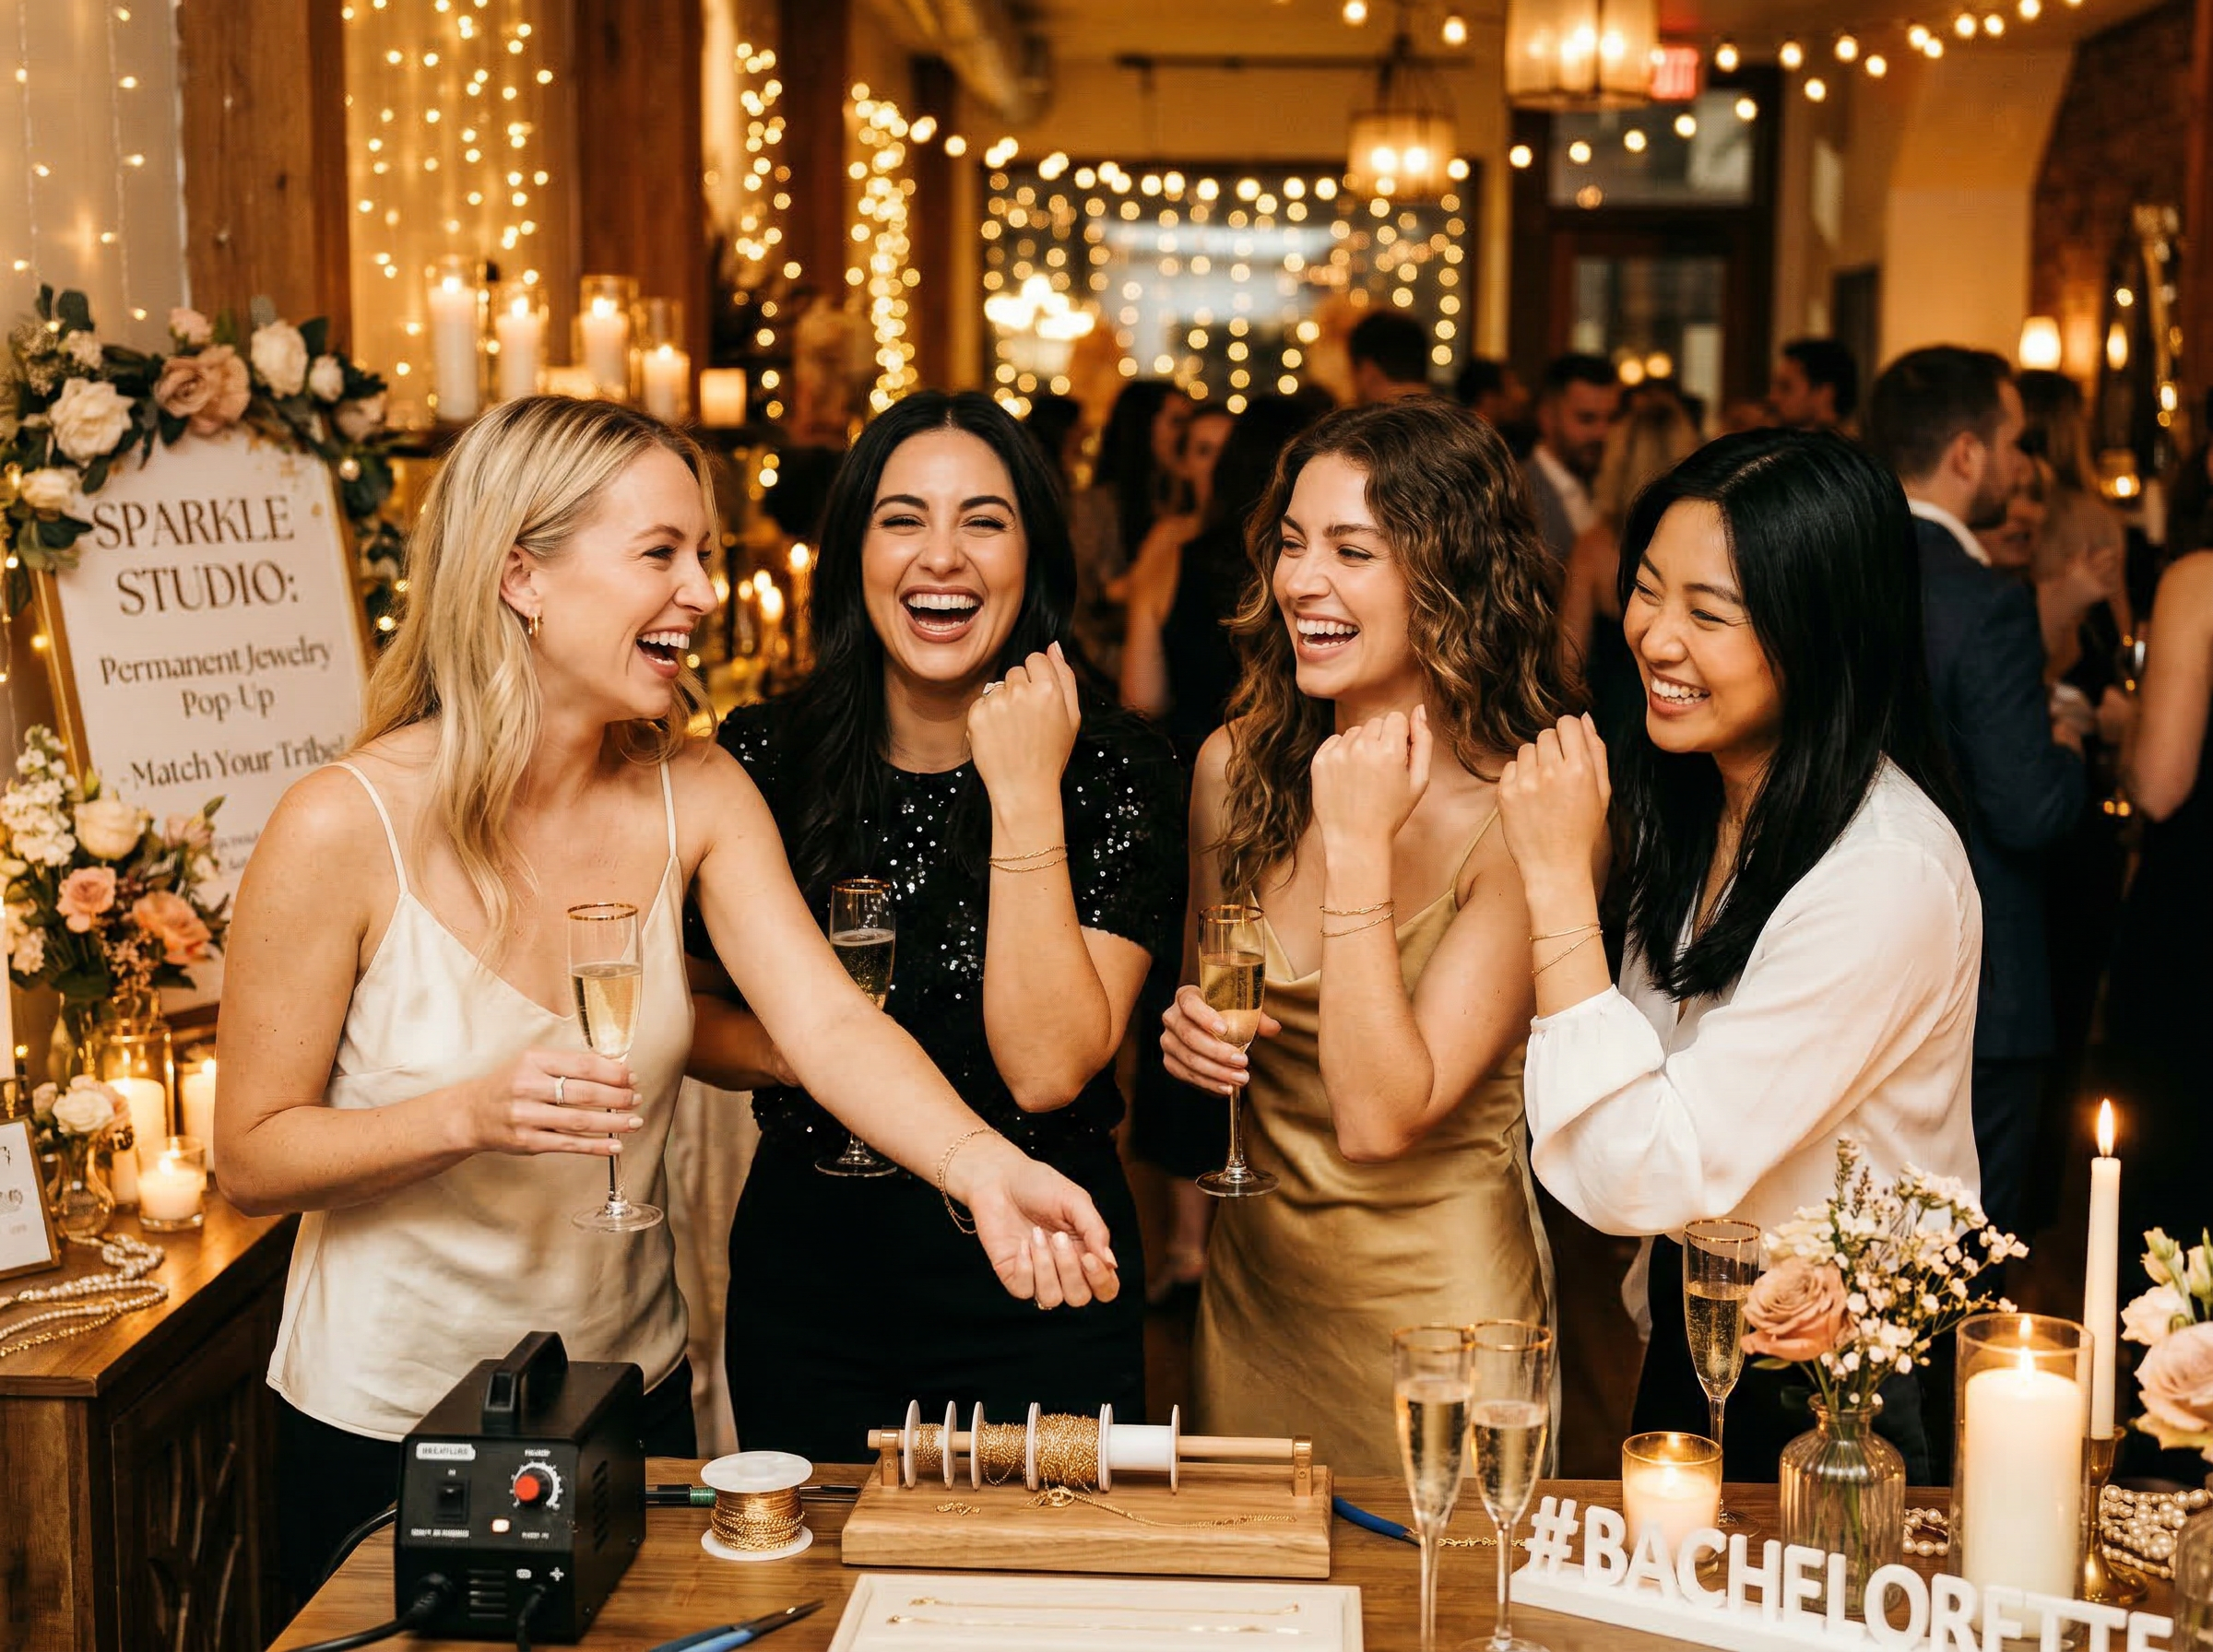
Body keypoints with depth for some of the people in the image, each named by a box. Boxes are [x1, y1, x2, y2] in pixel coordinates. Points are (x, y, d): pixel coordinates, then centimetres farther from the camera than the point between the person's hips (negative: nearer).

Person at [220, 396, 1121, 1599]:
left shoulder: (696, 796, -7)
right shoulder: (346, 826, -20)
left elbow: (831, 1026, -21)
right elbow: (250, 1161, -15)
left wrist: (984, 1167, -39)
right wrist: (470, 1114, -32)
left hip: (632, 1397, 5)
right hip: (385, 1428, -4)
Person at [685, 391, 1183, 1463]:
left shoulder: (1119, 773, -9)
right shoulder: (760, 758, -3)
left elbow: (1047, 1068, -21)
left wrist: (1026, 797, -22)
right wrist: (788, 1052, -13)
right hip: (807, 1276, 2)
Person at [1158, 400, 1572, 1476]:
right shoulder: (1238, 765, -3)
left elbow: (1380, 1117, -24)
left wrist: (1360, 844, -26)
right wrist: (1188, 1033, -10)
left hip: (1436, 1293, -5)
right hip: (1251, 1275, 5)